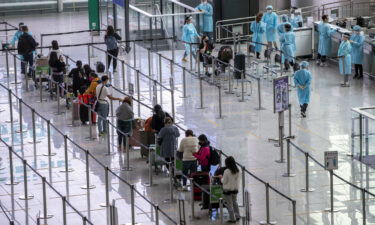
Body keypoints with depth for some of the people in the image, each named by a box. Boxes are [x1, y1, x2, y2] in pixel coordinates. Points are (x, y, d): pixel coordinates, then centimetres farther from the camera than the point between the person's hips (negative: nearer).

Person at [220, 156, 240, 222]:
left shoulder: (227, 171, -21)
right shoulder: (238, 171, -4)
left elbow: (224, 181, -14)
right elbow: (238, 180, 7)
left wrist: (221, 178, 5)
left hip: (227, 190, -5)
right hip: (235, 189, 5)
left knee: (229, 204, 5)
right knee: (234, 202, 24)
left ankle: (232, 218, 9)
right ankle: (237, 215, 23)